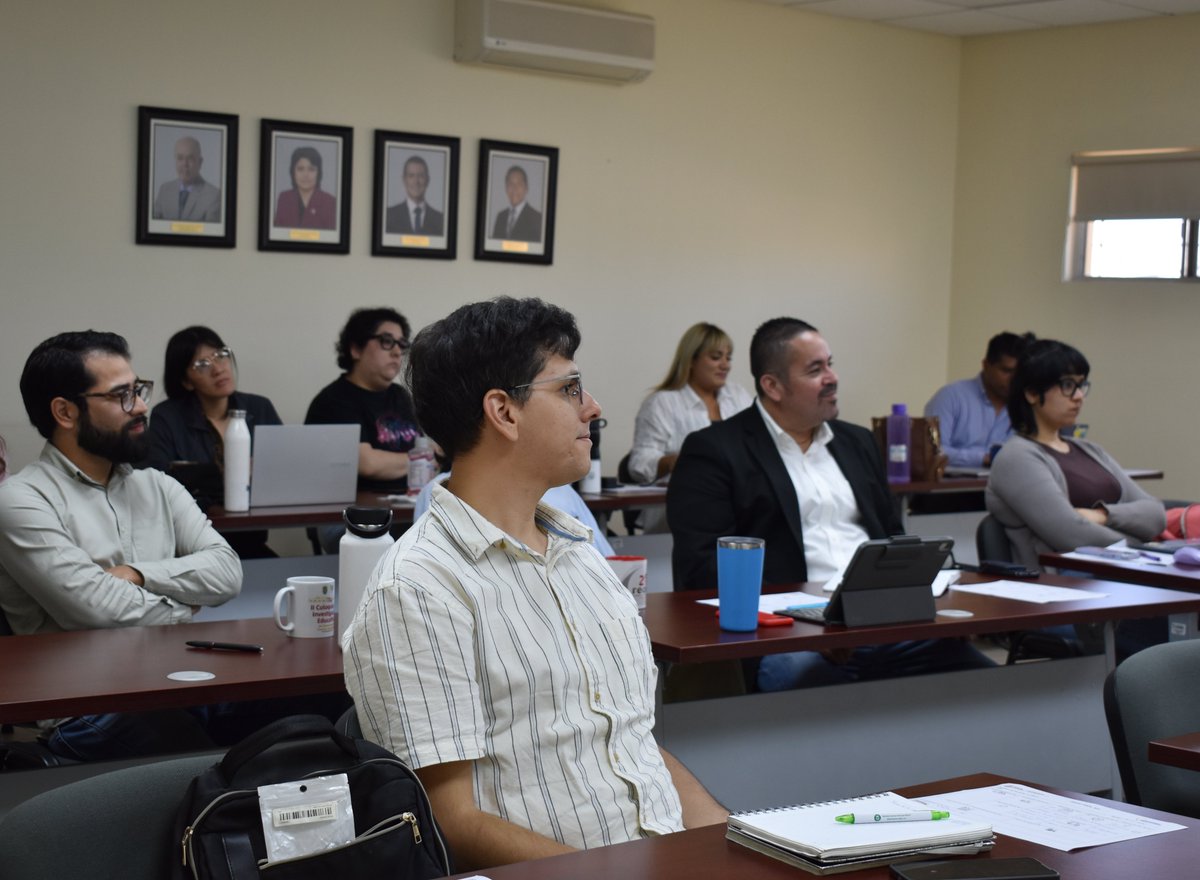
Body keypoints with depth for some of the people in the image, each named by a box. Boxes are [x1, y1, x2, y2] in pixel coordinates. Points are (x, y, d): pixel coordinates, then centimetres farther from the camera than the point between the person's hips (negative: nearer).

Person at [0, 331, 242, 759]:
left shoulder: (157, 487, 20)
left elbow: (226, 571, 7)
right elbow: (98, 610, -12)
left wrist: (138, 574, -7)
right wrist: (184, 606, 5)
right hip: (84, 713, -7)